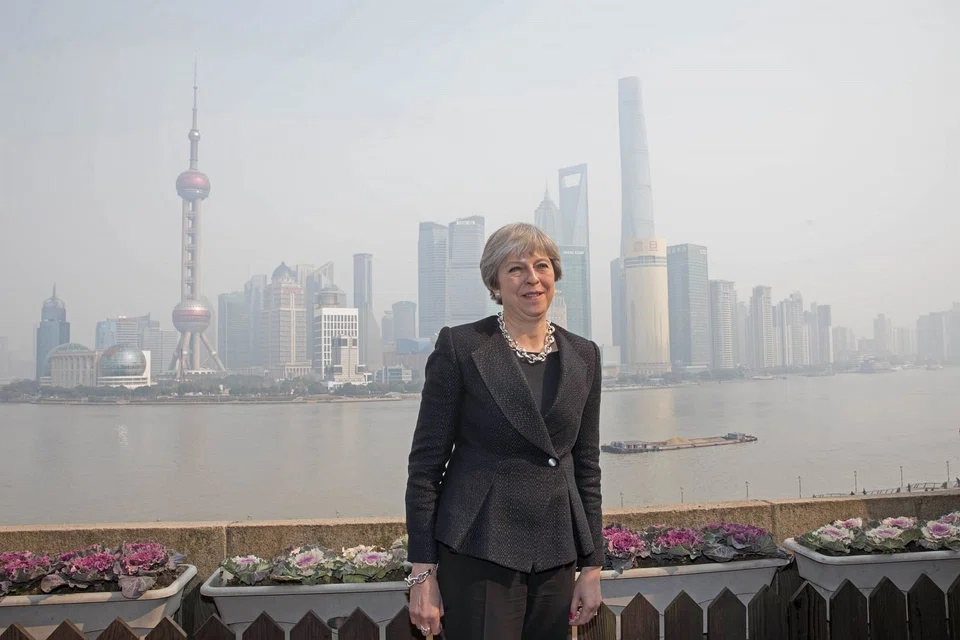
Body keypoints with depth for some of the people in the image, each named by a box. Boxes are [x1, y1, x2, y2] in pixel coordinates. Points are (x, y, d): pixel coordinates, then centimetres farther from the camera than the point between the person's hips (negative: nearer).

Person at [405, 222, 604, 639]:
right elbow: (426, 464, -6)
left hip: (556, 558, 4)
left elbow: (586, 465, 10)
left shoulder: (584, 356, 6)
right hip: (479, 554, -4)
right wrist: (422, 573, -9)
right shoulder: (460, 347, -7)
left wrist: (592, 565, 8)